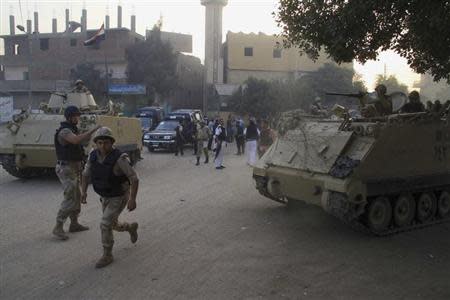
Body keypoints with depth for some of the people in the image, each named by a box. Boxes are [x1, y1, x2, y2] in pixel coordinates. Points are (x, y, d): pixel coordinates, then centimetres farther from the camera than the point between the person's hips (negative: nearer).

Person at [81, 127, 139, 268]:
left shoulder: (120, 158, -30)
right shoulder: (93, 155, -11)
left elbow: (134, 178, -25)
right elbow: (86, 173, 4)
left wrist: (133, 199, -29)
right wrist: (83, 191, -8)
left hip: (120, 197, -7)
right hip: (105, 197, 7)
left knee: (105, 224, -14)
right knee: (113, 225, 19)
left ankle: (107, 255, 5)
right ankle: (131, 227, 49)